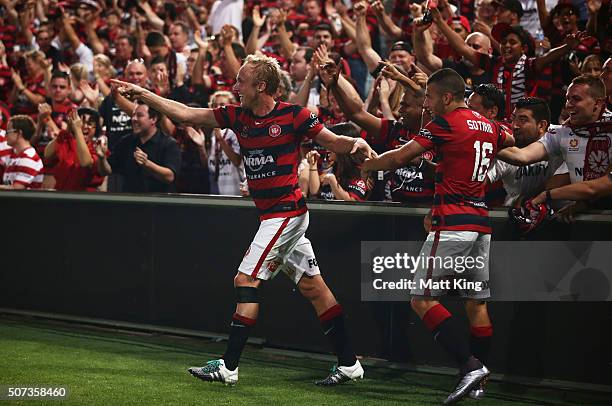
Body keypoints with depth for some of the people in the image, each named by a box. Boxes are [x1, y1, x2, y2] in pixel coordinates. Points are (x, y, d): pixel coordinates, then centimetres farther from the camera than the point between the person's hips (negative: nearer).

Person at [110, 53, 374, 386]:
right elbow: (185, 114, 10)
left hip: (286, 211, -7)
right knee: (312, 286, 7)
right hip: (272, 216, 7)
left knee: (246, 281, -9)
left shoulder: (293, 115, -10)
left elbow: (333, 142, -3)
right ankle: (349, 363, 11)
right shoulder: (237, 116, 7)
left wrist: (357, 143, -24)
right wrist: (141, 94, 8)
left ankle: (228, 366, -5)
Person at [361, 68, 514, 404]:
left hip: (452, 224, -8)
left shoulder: (446, 123, -7)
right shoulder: (489, 127, 15)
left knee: (422, 299, -6)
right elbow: (512, 142, 39)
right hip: (481, 224, 8)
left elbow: (399, 158, -8)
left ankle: (470, 365, -17)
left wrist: (363, 166, 5)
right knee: (476, 302, 10)